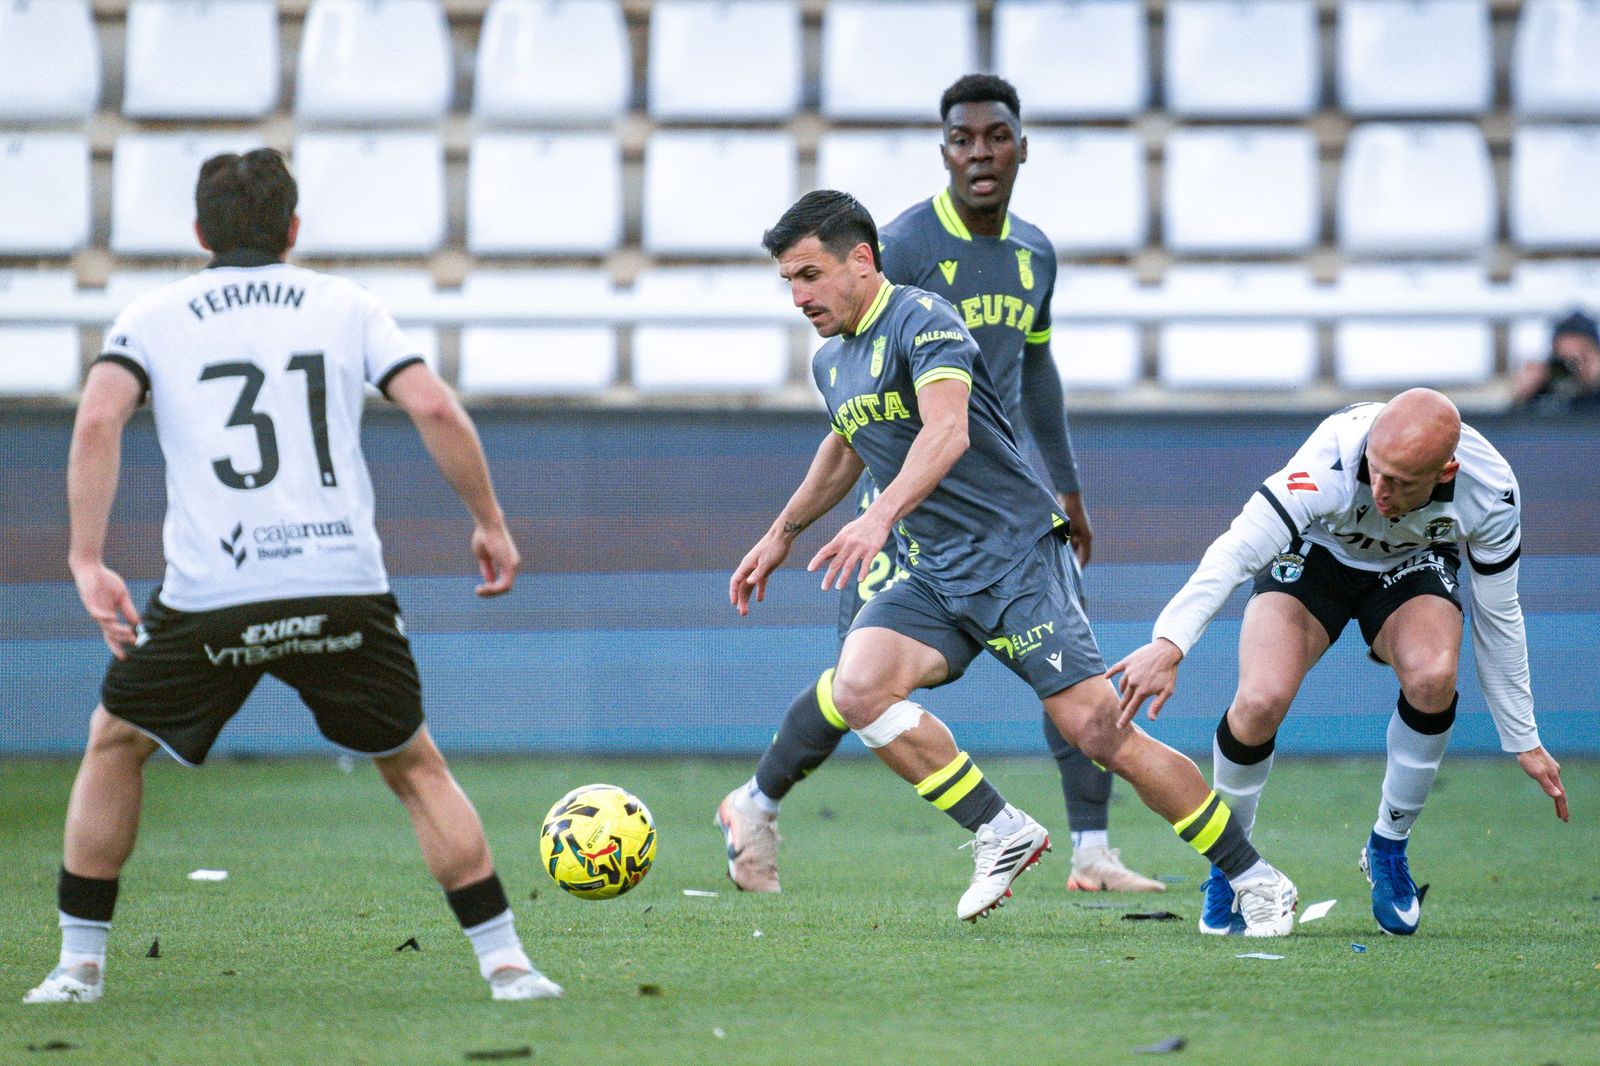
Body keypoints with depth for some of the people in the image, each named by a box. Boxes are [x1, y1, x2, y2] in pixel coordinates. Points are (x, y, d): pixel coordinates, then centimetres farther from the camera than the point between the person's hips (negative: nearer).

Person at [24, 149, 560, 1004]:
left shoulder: (152, 317, 12)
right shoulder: (344, 305, 14)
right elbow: (435, 409, 2)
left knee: (115, 743, 23)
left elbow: (97, 421, -6)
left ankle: (79, 965, 20)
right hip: (344, 584, 1)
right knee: (415, 767, 18)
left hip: (209, 594, -1)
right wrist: (490, 523, 12)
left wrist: (88, 562, -8)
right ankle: (505, 961, 9)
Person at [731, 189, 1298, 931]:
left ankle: (1254, 881, -2)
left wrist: (881, 516, -44)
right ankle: (1002, 834, -8)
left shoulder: (921, 319, -13)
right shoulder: (830, 362, 14)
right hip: (931, 575, 8)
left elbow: (948, 431, -31)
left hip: (1013, 553, -8)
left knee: (1096, 730, -15)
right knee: (857, 689, -19)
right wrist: (780, 534, 41)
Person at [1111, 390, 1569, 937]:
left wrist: (1524, 742, -5)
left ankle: (1388, 848, -5)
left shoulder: (1491, 491, -30)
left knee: (1432, 677, -31)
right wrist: (1169, 643, -61)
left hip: (1413, 566, 2)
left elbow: (1498, 614, -13)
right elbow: (1236, 549, -47)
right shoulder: (1332, 458, -40)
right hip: (1315, 553, -1)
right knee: (1260, 702, -26)